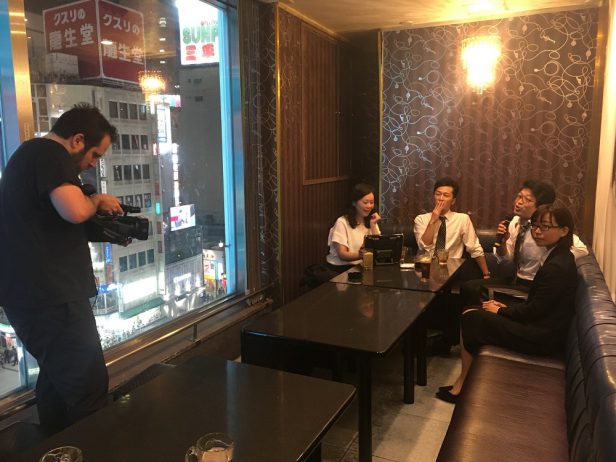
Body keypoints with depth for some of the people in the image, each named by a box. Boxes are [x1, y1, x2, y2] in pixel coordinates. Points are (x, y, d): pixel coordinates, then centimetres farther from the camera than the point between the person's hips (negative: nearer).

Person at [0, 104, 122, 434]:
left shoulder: (29, 153, 20)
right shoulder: (52, 154, -11)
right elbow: (75, 211, -30)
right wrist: (97, 200, -7)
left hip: (27, 292, 11)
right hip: (51, 295, -11)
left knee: (57, 380, 21)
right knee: (88, 389, -5)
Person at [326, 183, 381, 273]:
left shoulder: (370, 221, 10)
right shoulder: (342, 222, -10)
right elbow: (342, 254, -15)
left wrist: (373, 225, -7)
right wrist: (360, 255, -33)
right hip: (340, 268, -6)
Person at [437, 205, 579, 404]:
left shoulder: (557, 267, -23)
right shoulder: (557, 257, 8)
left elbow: (534, 310, -20)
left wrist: (500, 311, -7)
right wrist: (506, 307, 5)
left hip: (541, 337, -10)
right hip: (542, 326, 10)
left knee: (470, 318, -4)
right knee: (473, 312, 8)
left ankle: (462, 383, 10)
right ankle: (465, 381, 10)